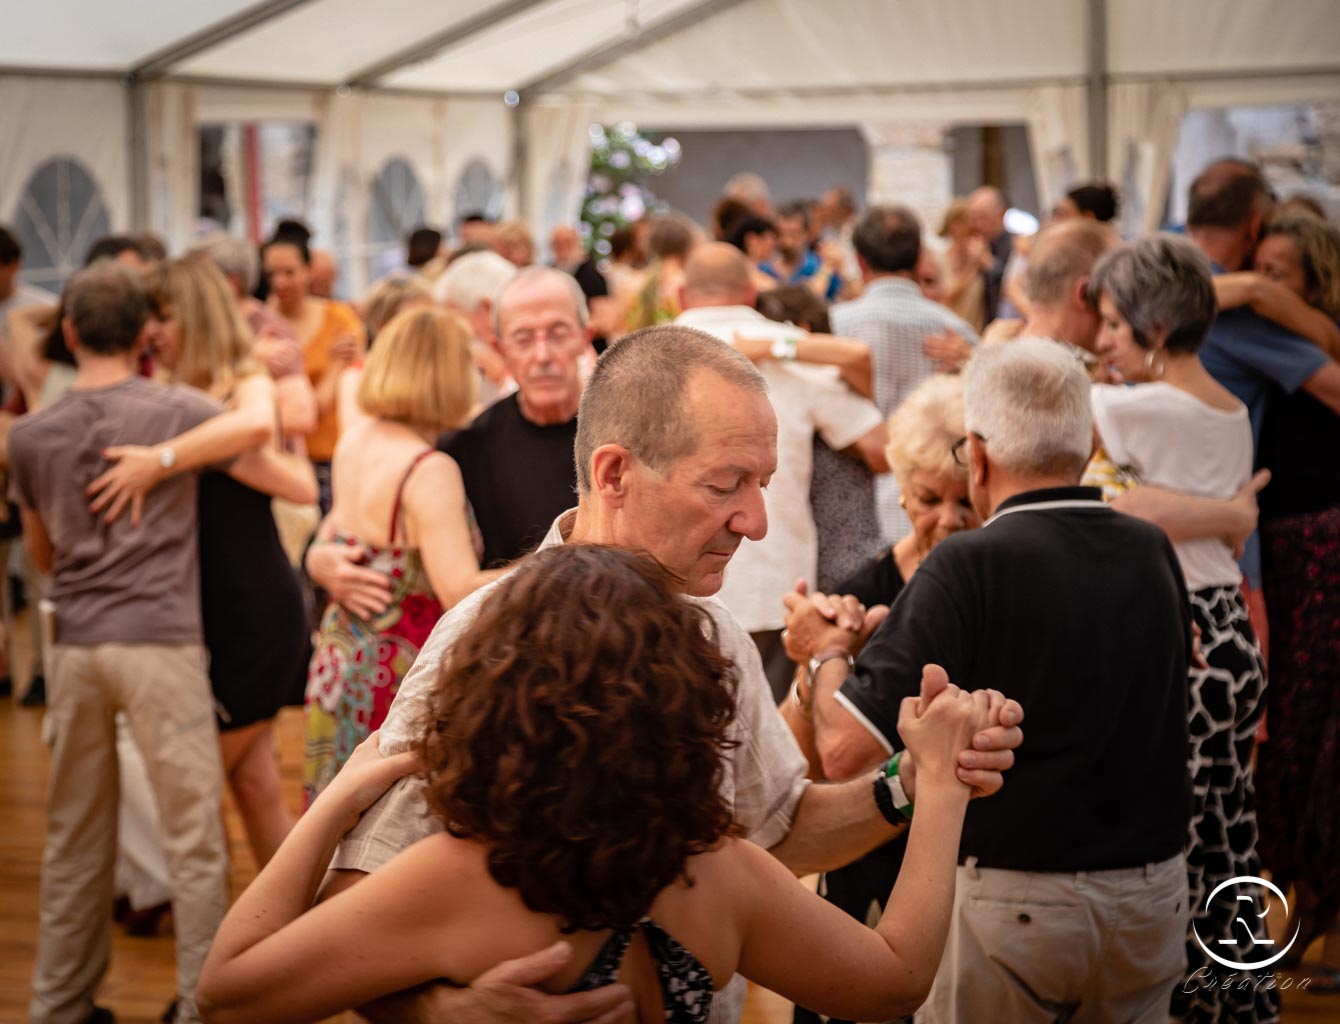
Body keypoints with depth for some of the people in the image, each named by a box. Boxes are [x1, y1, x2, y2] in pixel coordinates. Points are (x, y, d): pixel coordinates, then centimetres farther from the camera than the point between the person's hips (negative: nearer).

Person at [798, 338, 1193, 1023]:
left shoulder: (968, 567, -17)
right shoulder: (1153, 553, -2)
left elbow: (844, 749, -20)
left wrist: (830, 652, 2)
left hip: (1011, 896, -4)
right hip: (1152, 888, 5)